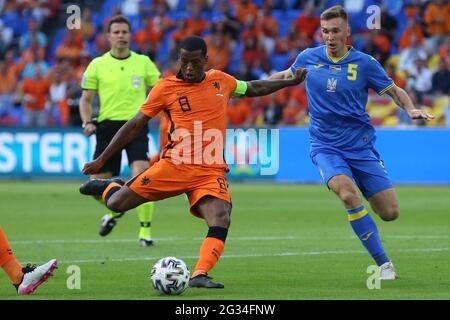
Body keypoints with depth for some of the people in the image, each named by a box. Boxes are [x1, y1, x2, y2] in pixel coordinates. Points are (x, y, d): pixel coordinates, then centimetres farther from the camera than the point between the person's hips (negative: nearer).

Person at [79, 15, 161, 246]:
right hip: (108, 126, 1)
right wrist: (87, 122, -6)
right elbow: (86, 99, 11)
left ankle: (145, 231, -8)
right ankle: (114, 210, 36)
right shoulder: (97, 65, 6)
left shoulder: (143, 63, 6)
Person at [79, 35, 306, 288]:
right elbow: (135, 126, 6)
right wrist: (101, 160, 7)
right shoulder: (166, 88, 1)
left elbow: (253, 88, 31)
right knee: (116, 204, -7)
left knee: (221, 219, -26)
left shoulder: (221, 81, 10)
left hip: (211, 171, 1)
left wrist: (289, 82, 30)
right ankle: (110, 187, 28)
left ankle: (200, 276, -28)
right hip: (174, 166, -1)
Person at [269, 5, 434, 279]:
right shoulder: (308, 58, 2)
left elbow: (394, 90, 7)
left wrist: (411, 109, -12)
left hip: (361, 144, 1)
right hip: (326, 147, 0)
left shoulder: (364, 63, -3)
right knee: (348, 194, -30)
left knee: (390, 212, -7)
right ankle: (383, 263, -20)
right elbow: (287, 75, 22)